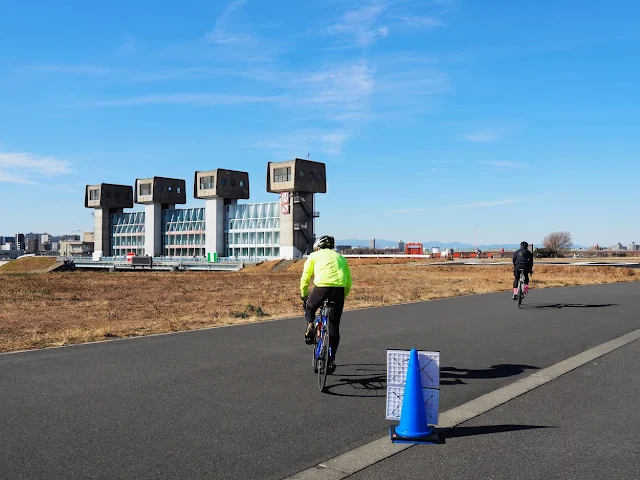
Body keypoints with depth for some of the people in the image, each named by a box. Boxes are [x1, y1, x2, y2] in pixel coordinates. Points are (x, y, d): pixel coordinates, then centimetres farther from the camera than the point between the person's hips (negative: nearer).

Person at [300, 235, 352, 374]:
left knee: (310, 308, 29)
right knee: (334, 326, 13)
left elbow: (305, 279, 17)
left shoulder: (314, 256, 20)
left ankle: (310, 326, 2)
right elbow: (349, 283, 24)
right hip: (339, 288, 3)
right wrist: (342, 297, 36)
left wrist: (304, 296, 30)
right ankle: (331, 359, 13)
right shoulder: (340, 257, 29)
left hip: (322, 286, -2)